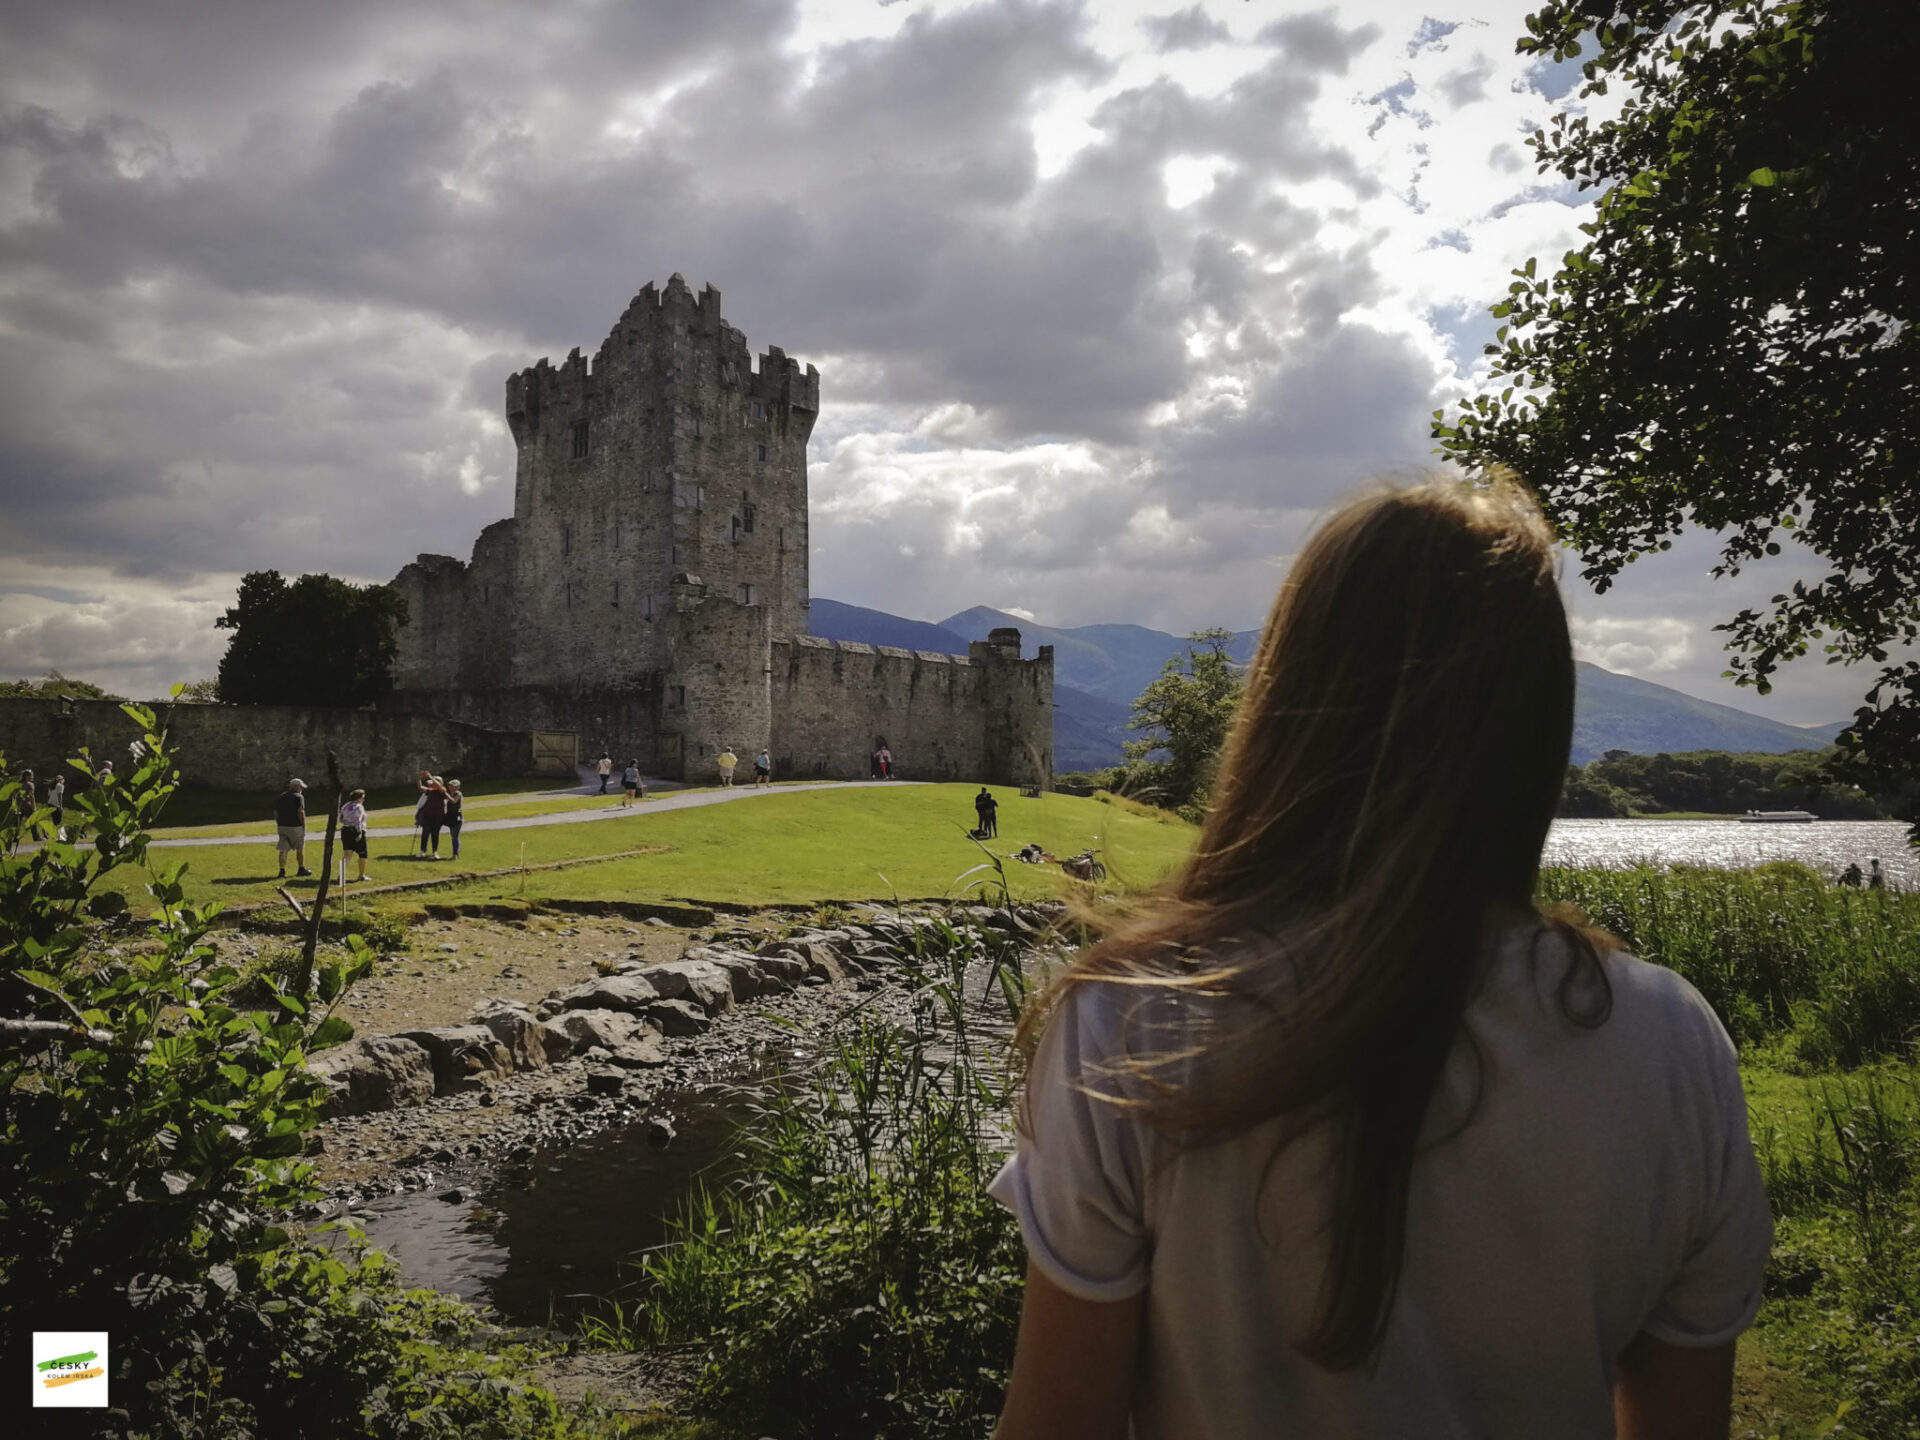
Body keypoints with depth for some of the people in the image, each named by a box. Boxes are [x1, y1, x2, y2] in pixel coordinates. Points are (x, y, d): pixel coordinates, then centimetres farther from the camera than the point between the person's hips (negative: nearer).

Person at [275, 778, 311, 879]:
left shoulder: (281, 796, 12)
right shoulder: (299, 797, -8)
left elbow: (275, 812, 14)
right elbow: (300, 812, -17)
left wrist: (278, 824, 20)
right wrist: (304, 825, -10)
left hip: (282, 826, 5)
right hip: (295, 826, -5)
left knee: (283, 850, 4)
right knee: (300, 848, 11)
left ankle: (282, 871, -3)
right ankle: (301, 869, 20)